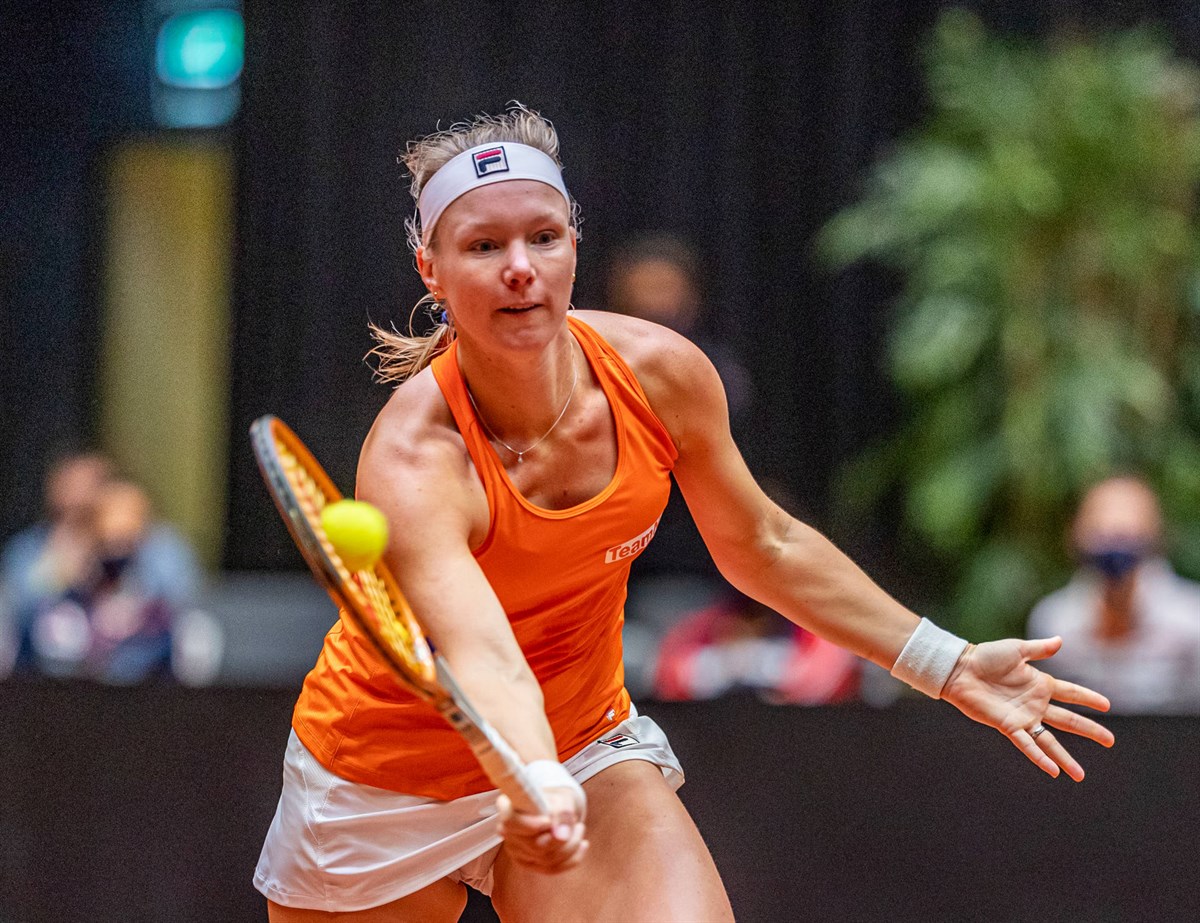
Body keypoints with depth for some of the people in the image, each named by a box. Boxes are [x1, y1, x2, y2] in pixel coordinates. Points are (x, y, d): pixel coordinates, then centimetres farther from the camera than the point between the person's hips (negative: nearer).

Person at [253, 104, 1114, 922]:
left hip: (586, 746, 3)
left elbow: (764, 547, 4)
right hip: (388, 771, -3)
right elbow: (482, 656, -46)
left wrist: (947, 665, 3)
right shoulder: (414, 457, -30)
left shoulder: (663, 371, -14)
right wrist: (538, 787, -66)